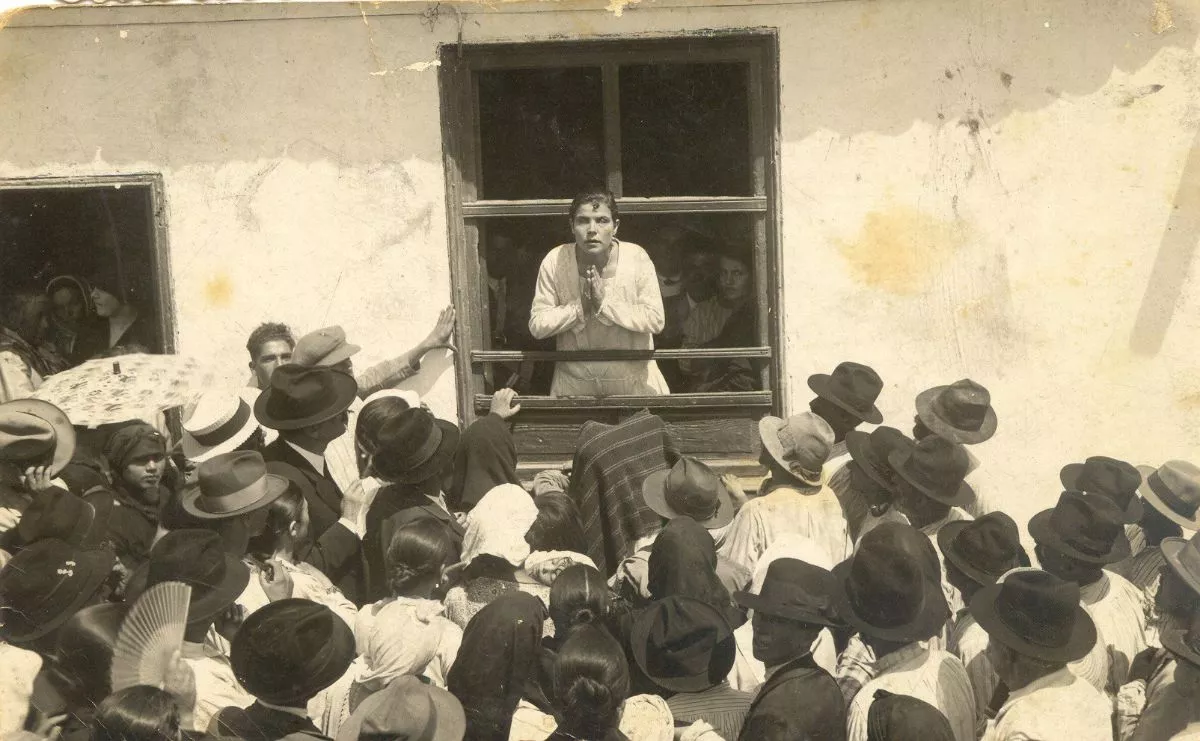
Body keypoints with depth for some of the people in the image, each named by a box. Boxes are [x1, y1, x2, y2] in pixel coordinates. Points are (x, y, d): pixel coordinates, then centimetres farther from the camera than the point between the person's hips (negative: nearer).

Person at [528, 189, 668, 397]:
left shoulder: (636, 257, -14)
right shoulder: (555, 261, -12)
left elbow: (656, 320, -16)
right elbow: (537, 325, -11)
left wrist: (605, 303, -25)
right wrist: (580, 306, -24)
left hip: (634, 378, 0)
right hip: (574, 380, 0)